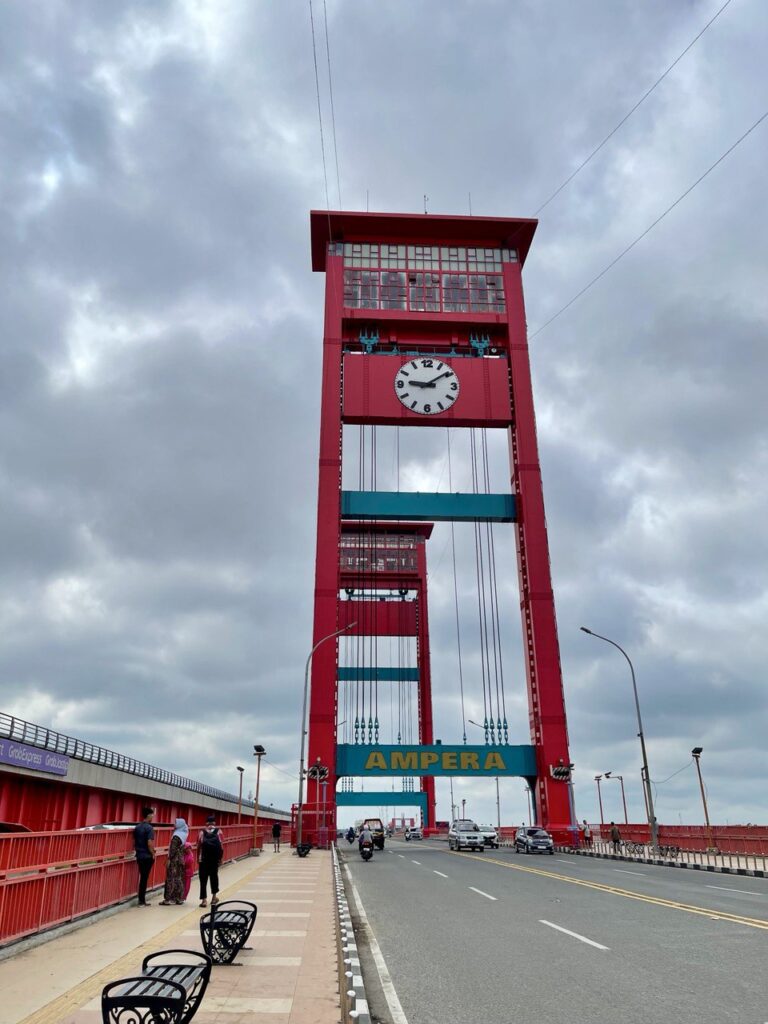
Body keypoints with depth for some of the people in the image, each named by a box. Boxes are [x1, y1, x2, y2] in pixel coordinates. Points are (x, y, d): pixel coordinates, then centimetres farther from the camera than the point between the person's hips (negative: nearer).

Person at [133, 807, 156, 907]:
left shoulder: (137, 827, 7)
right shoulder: (149, 828, -16)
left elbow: (134, 842, 12)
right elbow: (149, 843, -21)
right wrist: (153, 854, -8)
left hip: (139, 856, 7)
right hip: (147, 856, -7)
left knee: (142, 877, 14)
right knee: (144, 878, 1)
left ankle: (141, 900, 19)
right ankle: (142, 901, 5)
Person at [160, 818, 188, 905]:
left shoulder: (176, 836, -18)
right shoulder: (183, 835, 8)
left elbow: (173, 849, -19)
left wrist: (169, 859, -15)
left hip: (174, 860, -8)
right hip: (180, 859, 8)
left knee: (171, 879, -2)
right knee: (179, 879, 10)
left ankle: (169, 899, 1)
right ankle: (179, 898, 13)